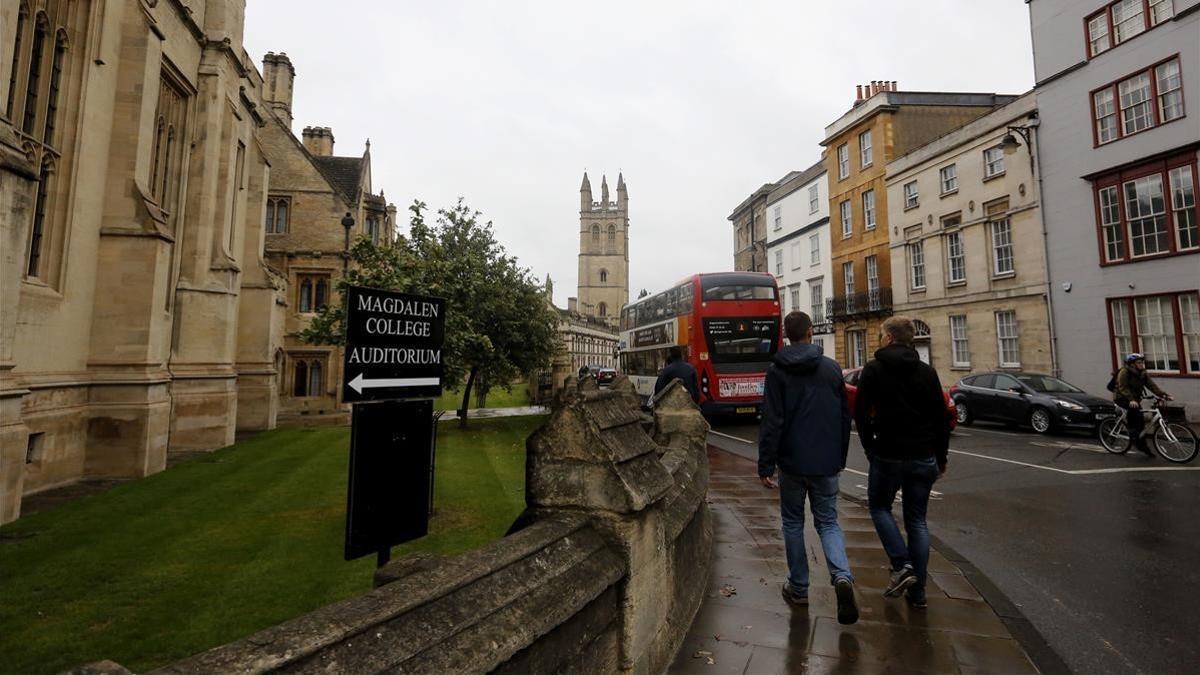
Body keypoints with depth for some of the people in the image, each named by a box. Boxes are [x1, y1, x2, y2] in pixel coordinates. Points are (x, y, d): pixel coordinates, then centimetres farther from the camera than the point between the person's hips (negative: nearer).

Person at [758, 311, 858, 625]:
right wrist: (840, 457, 19)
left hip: (792, 462, -2)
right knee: (828, 521, 14)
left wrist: (765, 465, -8)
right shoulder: (832, 368, 2)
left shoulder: (777, 370, -8)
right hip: (826, 462, 2)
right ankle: (842, 576, -8)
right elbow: (845, 417, 8)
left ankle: (798, 587, 22)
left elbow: (771, 422, -13)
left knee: (793, 522, 14)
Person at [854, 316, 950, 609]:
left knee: (879, 507, 17)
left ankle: (902, 565, 0)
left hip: (888, 456, -4)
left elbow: (860, 413, -10)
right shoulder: (927, 371, 4)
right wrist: (941, 457, 14)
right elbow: (942, 418, 6)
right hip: (924, 458, 4)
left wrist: (871, 447, 2)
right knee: (917, 520, 13)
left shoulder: (874, 369, -8)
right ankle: (917, 591, 16)